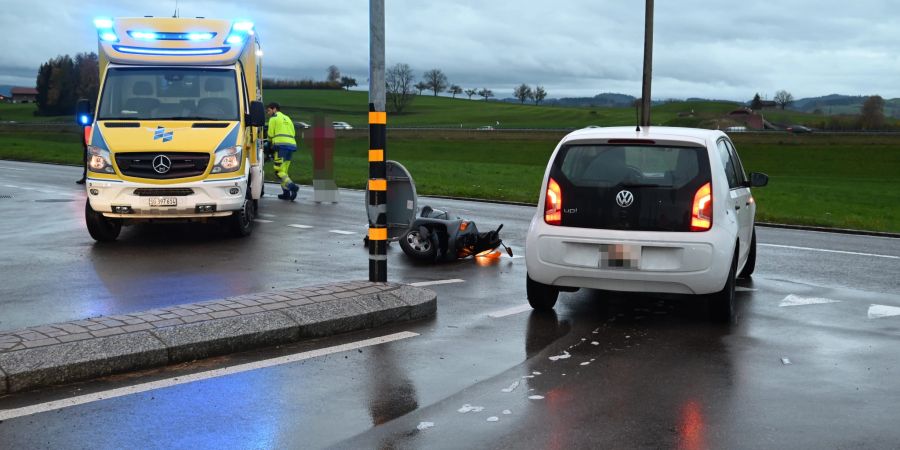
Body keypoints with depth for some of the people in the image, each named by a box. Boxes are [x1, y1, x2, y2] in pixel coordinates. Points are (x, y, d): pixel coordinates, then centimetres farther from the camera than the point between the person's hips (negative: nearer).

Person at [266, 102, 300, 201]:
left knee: (279, 170, -10)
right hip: (292, 144, 8)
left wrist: (270, 142, 24)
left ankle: (292, 186, -29)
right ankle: (286, 193, 6)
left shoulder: (273, 118, 6)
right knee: (284, 170, 12)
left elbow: (270, 134, 3)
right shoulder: (287, 118, 28)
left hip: (281, 145, -8)